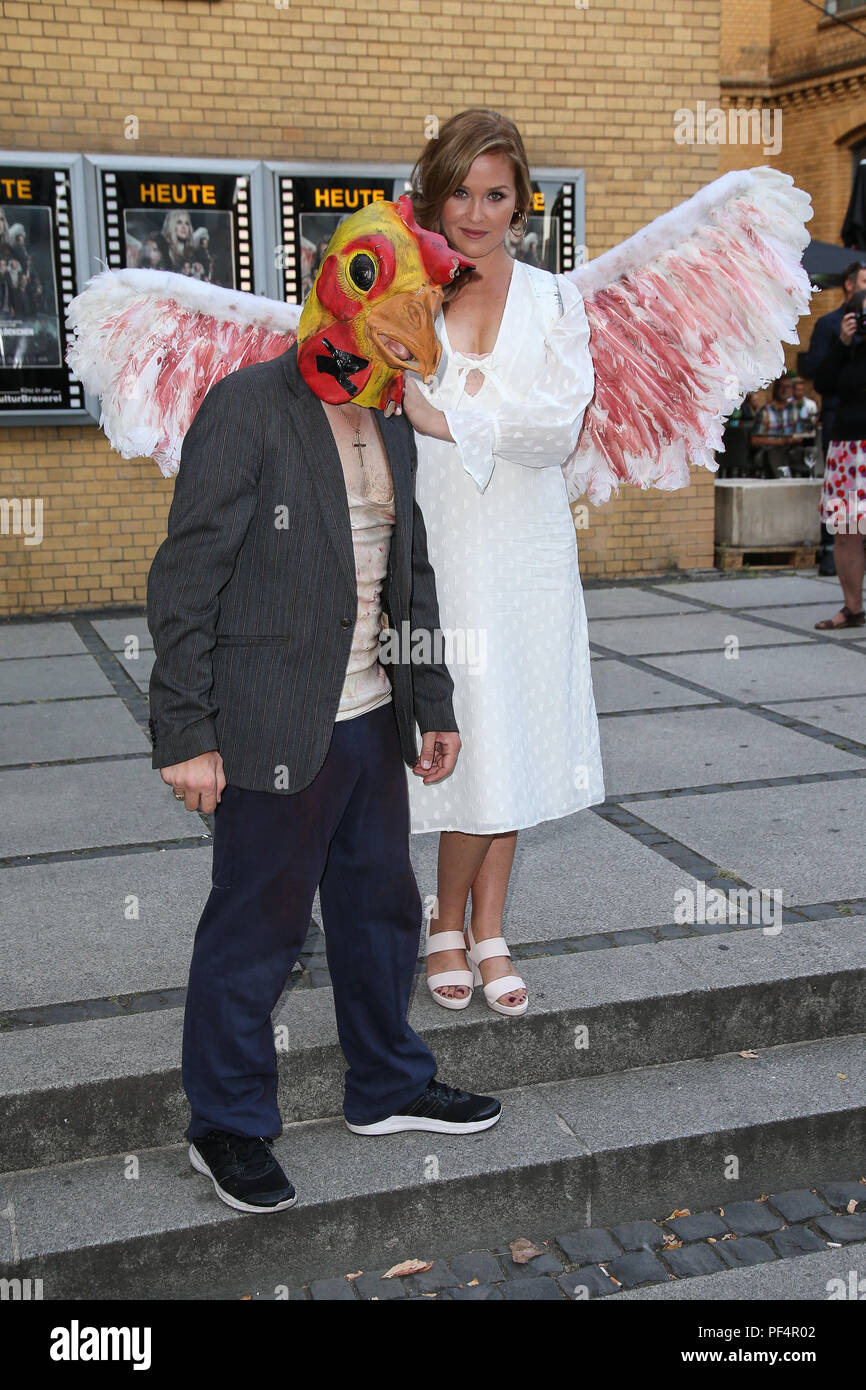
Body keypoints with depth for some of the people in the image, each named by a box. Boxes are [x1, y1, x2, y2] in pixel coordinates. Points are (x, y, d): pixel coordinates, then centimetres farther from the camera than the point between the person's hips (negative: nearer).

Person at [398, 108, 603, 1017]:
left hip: (526, 546, 2)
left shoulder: (554, 301, 7)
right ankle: (453, 924, 21)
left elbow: (561, 425, -9)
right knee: (463, 737, -2)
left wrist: (444, 416, -16)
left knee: (510, 736, 7)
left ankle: (483, 930, 22)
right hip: (432, 542, -2)